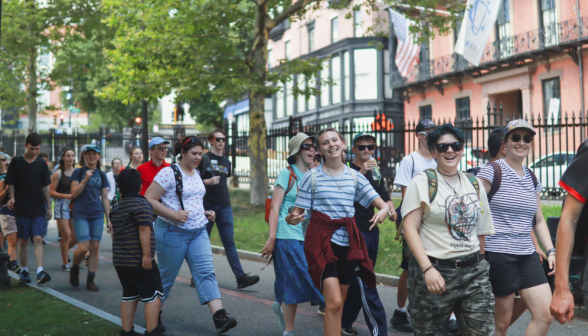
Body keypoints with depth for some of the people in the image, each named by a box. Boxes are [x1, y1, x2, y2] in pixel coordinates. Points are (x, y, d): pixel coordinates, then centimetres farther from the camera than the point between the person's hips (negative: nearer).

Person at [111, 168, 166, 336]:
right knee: (153, 294, 1)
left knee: (130, 295, 15)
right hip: (138, 260, -8)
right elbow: (144, 229, -20)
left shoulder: (117, 208, 15)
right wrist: (147, 254, -21)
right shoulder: (142, 204, -10)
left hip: (120, 260, 8)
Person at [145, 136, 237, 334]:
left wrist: (204, 213, 9)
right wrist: (173, 214, -25)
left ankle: (219, 317, -16)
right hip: (173, 232, -6)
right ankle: (154, 315, 27)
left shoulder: (196, 174, 12)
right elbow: (148, 200, -17)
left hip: (198, 231, 6)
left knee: (206, 272, -7)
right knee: (167, 276, 6)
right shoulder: (169, 173, -12)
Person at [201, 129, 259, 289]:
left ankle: (240, 276, -9)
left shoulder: (226, 161, 16)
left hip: (224, 206, 4)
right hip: (207, 205, -4)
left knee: (229, 241, -1)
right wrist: (208, 182, -21)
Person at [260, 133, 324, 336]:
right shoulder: (287, 174, -5)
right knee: (294, 282, -3)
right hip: (288, 236, -6)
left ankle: (282, 306, 33)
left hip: (307, 237, 6)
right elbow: (275, 208, -8)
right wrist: (271, 239, -14)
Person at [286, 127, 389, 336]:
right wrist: (293, 218, -25)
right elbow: (299, 211, -1)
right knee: (334, 302, -16)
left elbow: (380, 203, 3)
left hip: (348, 243, 4)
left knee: (338, 304, 11)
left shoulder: (354, 176, 7)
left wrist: (384, 210, -20)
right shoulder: (312, 176, -1)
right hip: (322, 242, -4)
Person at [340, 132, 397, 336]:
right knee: (365, 287, -9)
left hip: (373, 231, 7)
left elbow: (384, 196, 12)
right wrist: (361, 172, -35)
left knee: (358, 282, 13)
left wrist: (391, 210, -9)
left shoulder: (376, 173, 16)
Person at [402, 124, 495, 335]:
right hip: (434, 272, -4)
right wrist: (427, 269, -17)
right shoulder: (422, 182, -3)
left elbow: (480, 231, 18)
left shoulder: (474, 184, 13)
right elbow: (410, 228, -9)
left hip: (473, 272, 4)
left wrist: (478, 262, 12)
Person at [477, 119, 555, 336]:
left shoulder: (532, 178, 14)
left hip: (527, 256, 7)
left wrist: (550, 251, 10)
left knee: (546, 314, -2)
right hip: (498, 255, -7)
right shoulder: (492, 172, -7)